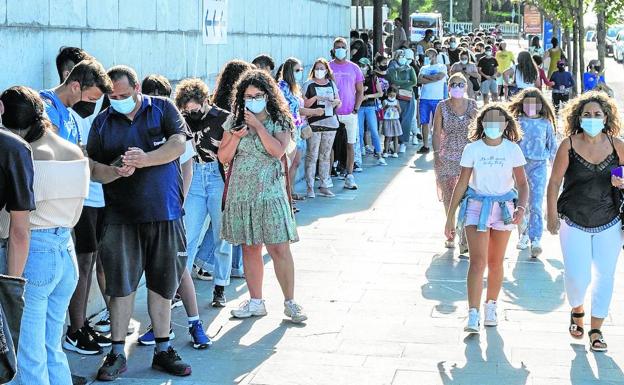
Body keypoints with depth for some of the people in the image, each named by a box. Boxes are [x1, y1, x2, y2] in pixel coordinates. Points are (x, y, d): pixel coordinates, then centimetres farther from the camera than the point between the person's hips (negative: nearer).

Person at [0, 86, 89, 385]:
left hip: (34, 252, -7)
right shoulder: (77, 154, 6)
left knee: (30, 359, 2)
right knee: (54, 351, 18)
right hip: (67, 252, 7)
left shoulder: (27, 157, -15)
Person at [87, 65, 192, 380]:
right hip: (121, 217, 0)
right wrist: (115, 172, -18)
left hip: (164, 214, 0)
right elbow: (93, 168, 3)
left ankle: (163, 350, 20)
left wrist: (145, 159, -23)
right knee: (121, 285, 1)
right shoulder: (102, 123, 6)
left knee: (162, 284, 8)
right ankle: (117, 353, 12)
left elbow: (178, 144, -10)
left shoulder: (163, 108, 3)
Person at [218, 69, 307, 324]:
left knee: (279, 248, -6)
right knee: (249, 248, 8)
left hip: (270, 193, -3)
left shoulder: (280, 122, 1)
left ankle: (290, 302, 3)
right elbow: (223, 157, 7)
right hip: (241, 194, 3)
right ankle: (256, 302, 17)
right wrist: (236, 137, -9)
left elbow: (278, 151, -15)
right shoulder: (234, 122, 9)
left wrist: (258, 125, -14)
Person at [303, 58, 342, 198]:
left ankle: (324, 186, 14)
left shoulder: (331, 84, 14)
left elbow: (338, 101, 19)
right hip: (314, 124, -5)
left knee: (326, 156, 9)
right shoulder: (308, 85, 0)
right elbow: (303, 104, -5)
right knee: (312, 156, -6)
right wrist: (315, 98, -19)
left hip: (330, 123, 5)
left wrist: (335, 102, -3)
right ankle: (310, 187, -1)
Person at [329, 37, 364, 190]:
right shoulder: (328, 67, 0)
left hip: (350, 114, 2)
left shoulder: (354, 68, 6)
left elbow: (360, 91, 9)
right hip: (332, 114, -2)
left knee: (350, 145, 3)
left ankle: (349, 177, 8)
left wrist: (356, 109, -2)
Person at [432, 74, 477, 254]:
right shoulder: (442, 107, 0)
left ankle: (465, 240, -11)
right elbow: (437, 133, -1)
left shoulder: (473, 105, 4)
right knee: (449, 199, 8)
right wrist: (436, 155, -8)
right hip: (447, 158, 0)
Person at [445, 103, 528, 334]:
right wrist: (450, 217, -1)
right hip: (476, 206, -1)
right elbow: (462, 184, 0)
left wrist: (521, 207, -19)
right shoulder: (472, 149, -4)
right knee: (478, 261, -12)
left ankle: (491, 308, 29)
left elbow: (522, 183, 0)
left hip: (503, 208, 1)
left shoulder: (512, 150, -3)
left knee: (495, 263, 10)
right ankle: (473, 316, -16)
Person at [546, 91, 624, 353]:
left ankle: (596, 330, 22)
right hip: (574, 223, -2)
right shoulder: (569, 145, -8)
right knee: (578, 278, -7)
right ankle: (577, 311, 28)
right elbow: (554, 182, -4)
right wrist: (552, 216, -8)